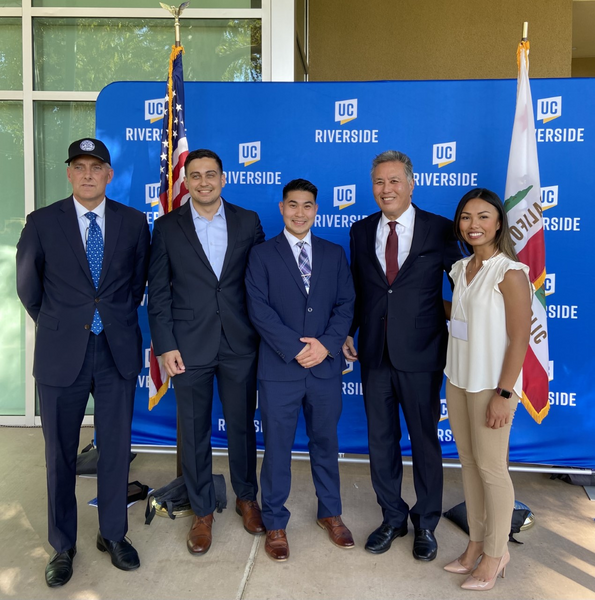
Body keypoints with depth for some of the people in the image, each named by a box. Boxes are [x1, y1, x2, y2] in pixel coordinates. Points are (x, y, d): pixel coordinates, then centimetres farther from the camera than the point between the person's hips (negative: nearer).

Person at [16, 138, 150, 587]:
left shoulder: (134, 222, 2)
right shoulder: (42, 222, -1)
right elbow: (28, 286, 9)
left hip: (118, 352, 1)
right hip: (61, 354, 0)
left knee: (116, 450, 11)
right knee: (60, 454, 11)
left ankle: (114, 535, 32)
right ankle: (63, 546, 30)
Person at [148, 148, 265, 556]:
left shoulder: (248, 221, 3)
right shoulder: (168, 227, 1)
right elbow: (158, 291, 0)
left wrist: (263, 336, 1)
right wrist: (165, 346, -6)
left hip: (240, 343, 1)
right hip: (189, 347, 0)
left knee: (242, 426, 13)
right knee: (194, 433, 10)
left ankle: (247, 498, 36)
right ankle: (203, 511, 29)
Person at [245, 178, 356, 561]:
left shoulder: (334, 254, 9)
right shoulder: (262, 255, 1)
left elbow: (345, 304, 3)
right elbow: (259, 309, -8)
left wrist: (326, 344, -13)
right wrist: (296, 348, -15)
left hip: (326, 367, 3)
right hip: (280, 369, -2)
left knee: (326, 442, 16)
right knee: (277, 448, 8)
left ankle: (331, 513, 35)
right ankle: (275, 523, 26)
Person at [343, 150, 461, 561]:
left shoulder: (439, 229, -4)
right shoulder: (362, 231, 7)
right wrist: (348, 332, 4)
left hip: (421, 355, -3)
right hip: (375, 353, 3)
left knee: (425, 441, 11)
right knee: (381, 442, 14)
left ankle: (426, 524, 33)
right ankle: (393, 518, 35)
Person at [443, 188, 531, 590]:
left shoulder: (510, 273, -13)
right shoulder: (461, 269, 7)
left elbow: (520, 339, -15)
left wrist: (503, 394, -17)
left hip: (491, 384, -7)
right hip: (458, 379, 7)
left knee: (491, 467, 4)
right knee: (469, 463, 14)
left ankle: (496, 553, 23)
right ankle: (477, 544, 30)